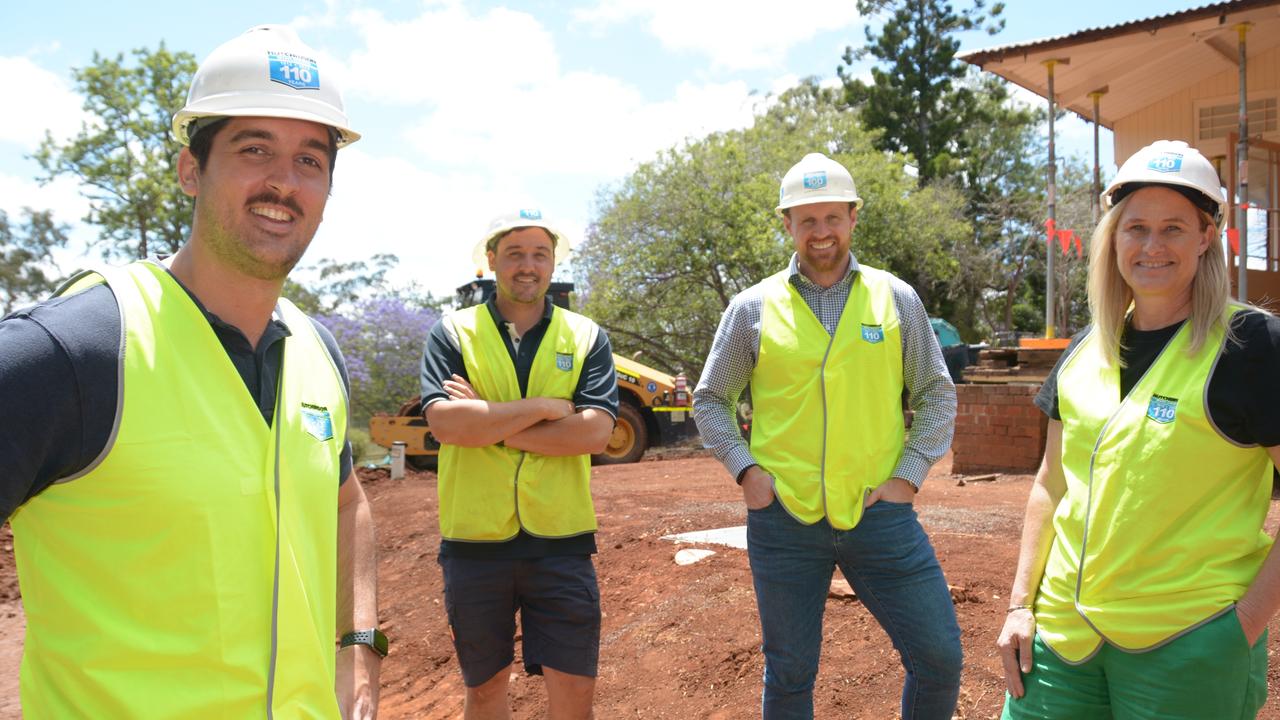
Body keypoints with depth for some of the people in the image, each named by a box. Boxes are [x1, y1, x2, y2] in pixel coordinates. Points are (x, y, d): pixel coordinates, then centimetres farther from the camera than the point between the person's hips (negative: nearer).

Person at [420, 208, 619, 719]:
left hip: (561, 542, 0)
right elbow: (444, 422, -14)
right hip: (474, 541, 0)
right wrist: (542, 408, -13)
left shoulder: (586, 336, 4)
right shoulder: (454, 333, 2)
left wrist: (487, 423, -12)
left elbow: (595, 431, -10)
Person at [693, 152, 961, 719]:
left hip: (879, 513, 1)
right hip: (783, 519, 0)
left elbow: (937, 395, 10)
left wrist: (909, 474, -2)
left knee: (940, 659, 2)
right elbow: (710, 401, 10)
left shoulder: (896, 298, 4)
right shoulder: (753, 307, 2)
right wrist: (745, 468, -3)